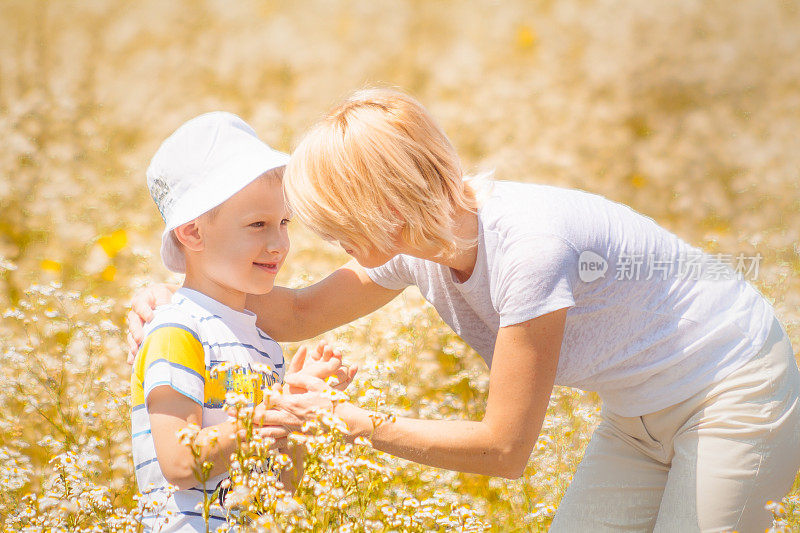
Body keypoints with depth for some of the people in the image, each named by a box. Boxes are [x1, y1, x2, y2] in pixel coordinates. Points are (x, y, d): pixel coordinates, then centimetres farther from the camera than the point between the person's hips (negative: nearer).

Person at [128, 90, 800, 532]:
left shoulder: (529, 249, -34)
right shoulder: (418, 244, -9)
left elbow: (504, 447, -28)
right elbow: (301, 314, 6)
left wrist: (349, 418, -25)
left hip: (733, 391, -8)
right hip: (642, 410, 8)